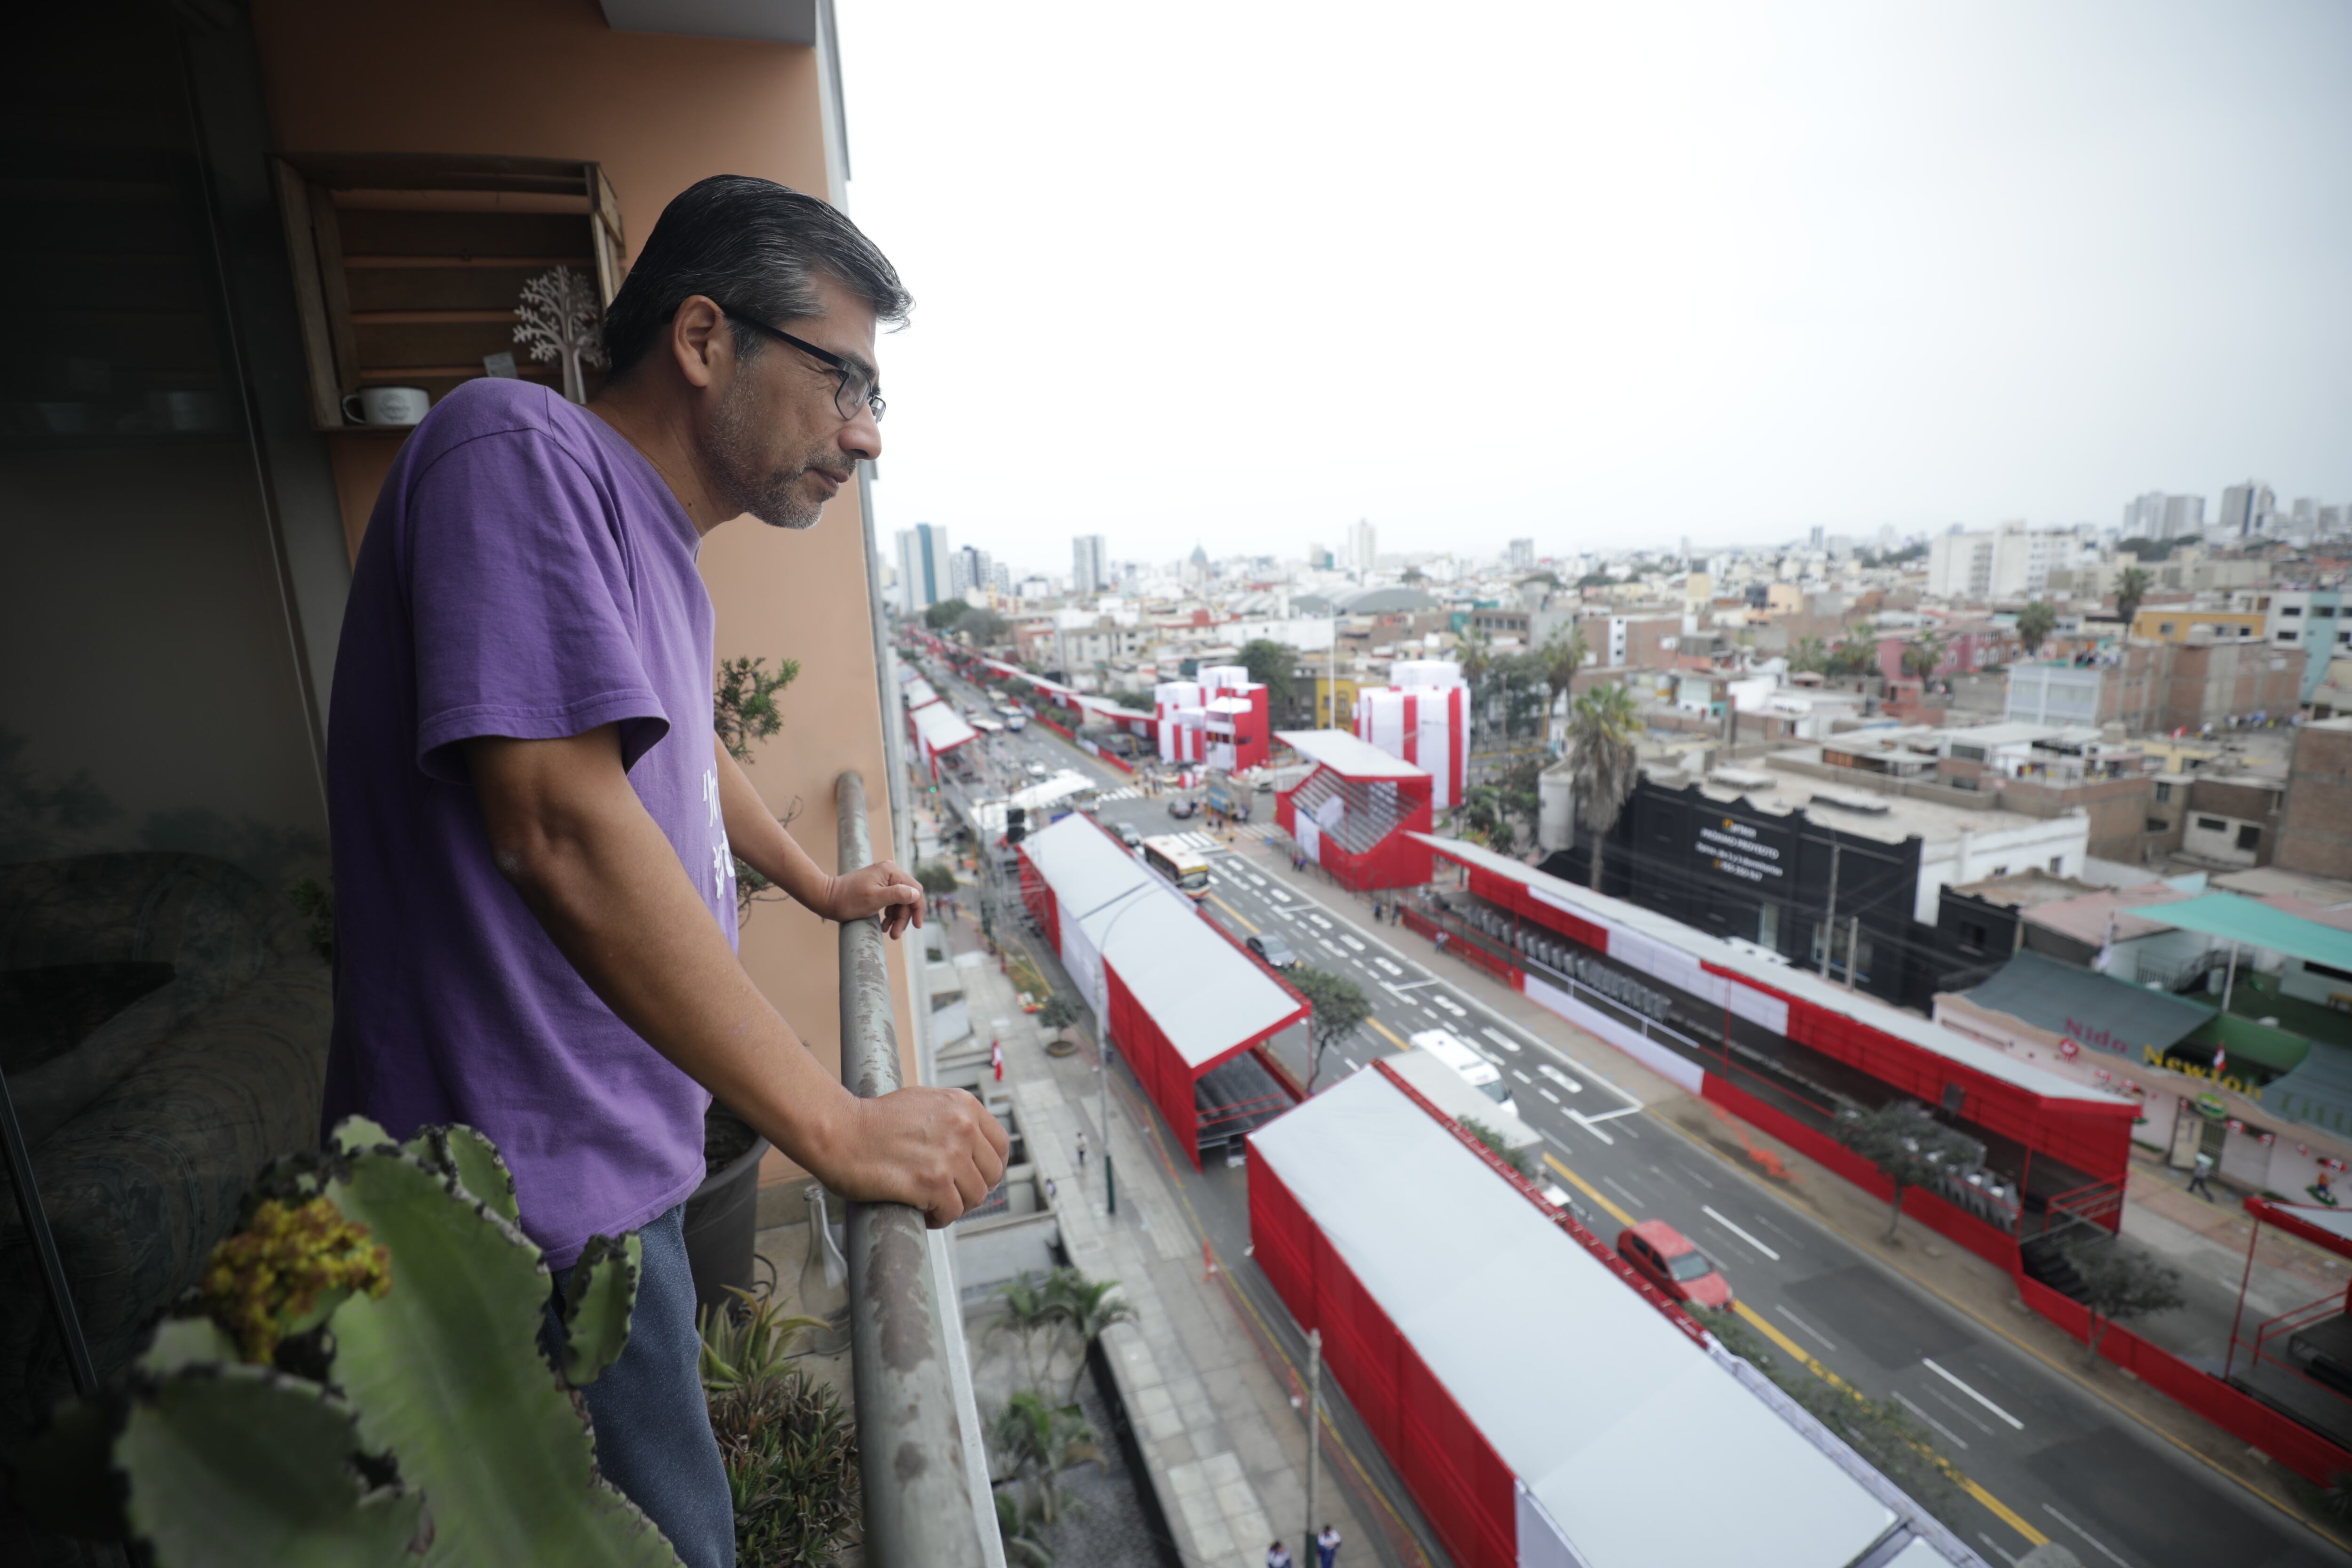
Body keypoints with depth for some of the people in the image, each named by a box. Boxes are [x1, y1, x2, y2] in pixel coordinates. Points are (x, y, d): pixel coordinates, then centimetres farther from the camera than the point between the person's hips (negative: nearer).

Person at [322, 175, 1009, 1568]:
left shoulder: (656, 542, 10)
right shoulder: (520, 450, -20)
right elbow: (565, 826, -31)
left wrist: (822, 888, 34)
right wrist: (840, 1128, -28)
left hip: (620, 1153, 9)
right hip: (542, 1193, -9)